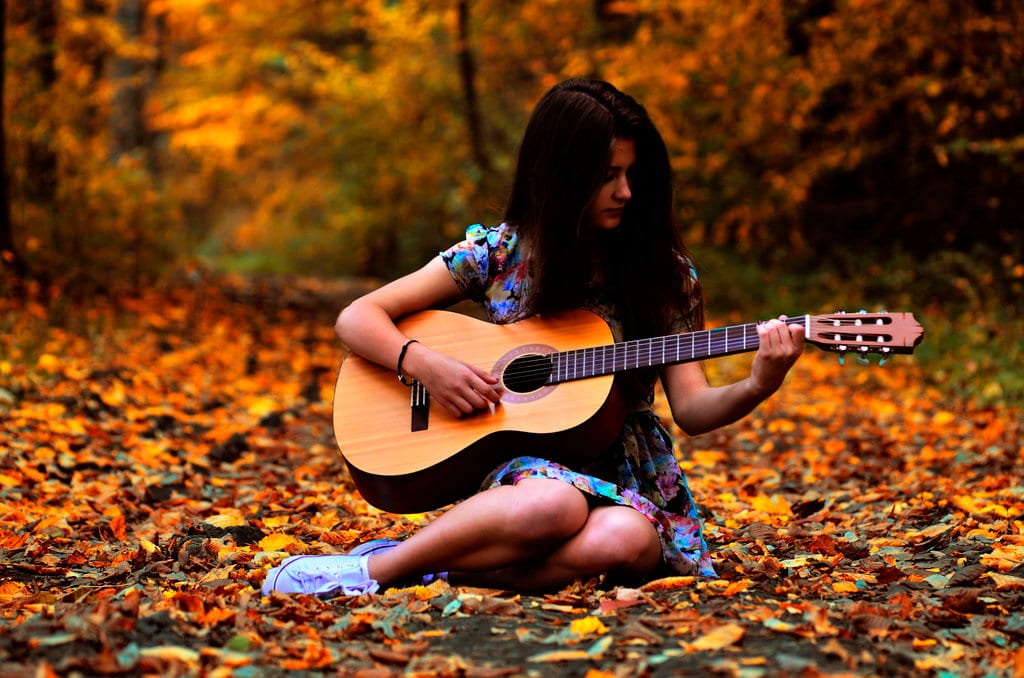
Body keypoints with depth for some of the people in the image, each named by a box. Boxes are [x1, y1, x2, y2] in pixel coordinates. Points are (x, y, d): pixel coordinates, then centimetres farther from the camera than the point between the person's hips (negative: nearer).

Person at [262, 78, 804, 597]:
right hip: (518, 460, -2)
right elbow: (357, 319, 0)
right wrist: (423, 363, -19)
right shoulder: (497, 253, 0)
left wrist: (756, 388, -21)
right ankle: (378, 566, -24)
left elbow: (691, 410, -1)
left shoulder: (664, 272, 3)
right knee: (550, 506, -39)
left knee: (621, 541, -35)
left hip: (626, 480, 2)